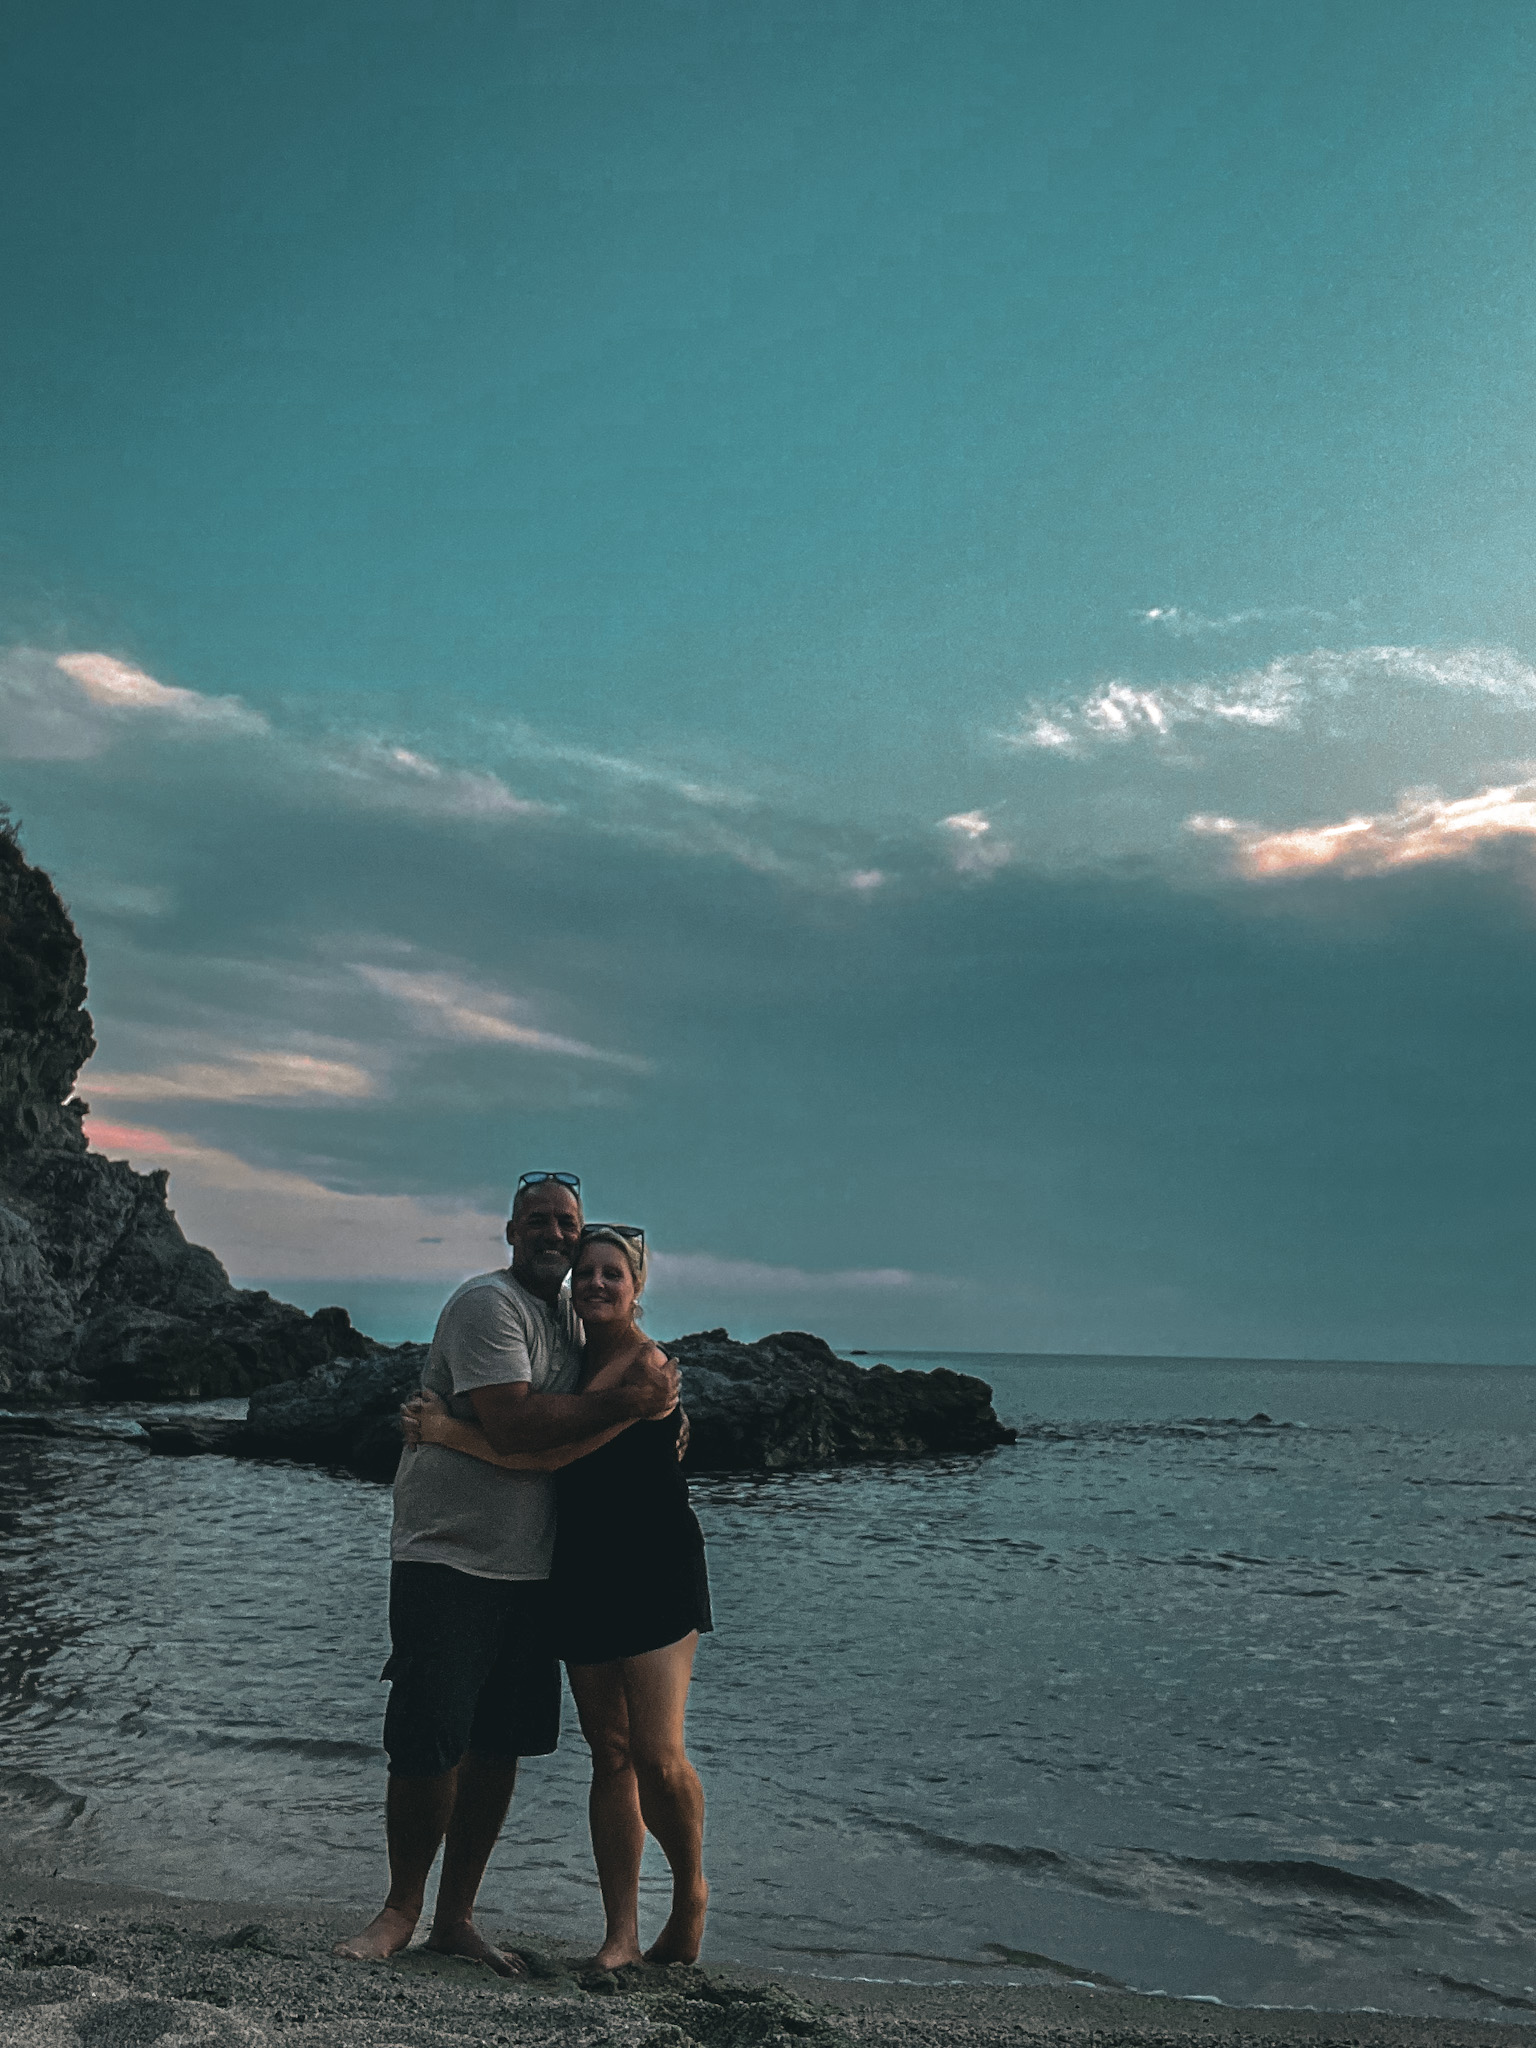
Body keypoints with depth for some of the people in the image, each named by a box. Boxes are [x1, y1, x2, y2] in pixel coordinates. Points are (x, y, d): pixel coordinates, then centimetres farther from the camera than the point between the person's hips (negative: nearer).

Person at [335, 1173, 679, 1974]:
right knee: (429, 1746, -3)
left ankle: (455, 1916, 23)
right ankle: (400, 1908, 18)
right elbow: (512, 1427, -25)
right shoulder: (488, 1303, -14)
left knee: (499, 1746, 10)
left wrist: (651, 1397, 1)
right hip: (446, 1557, -7)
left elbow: (576, 1425, 21)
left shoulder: (569, 1317, 15)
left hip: (528, 1569, 8)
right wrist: (627, 1401, -19)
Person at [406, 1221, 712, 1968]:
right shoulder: (580, 1359, 13)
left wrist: (452, 1432, -18)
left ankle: (690, 1892, 18)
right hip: (584, 1576, 7)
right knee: (609, 1755, 6)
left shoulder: (643, 1360, -13)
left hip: (655, 1575, -7)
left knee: (656, 1754, -9)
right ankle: (621, 1934, 13)